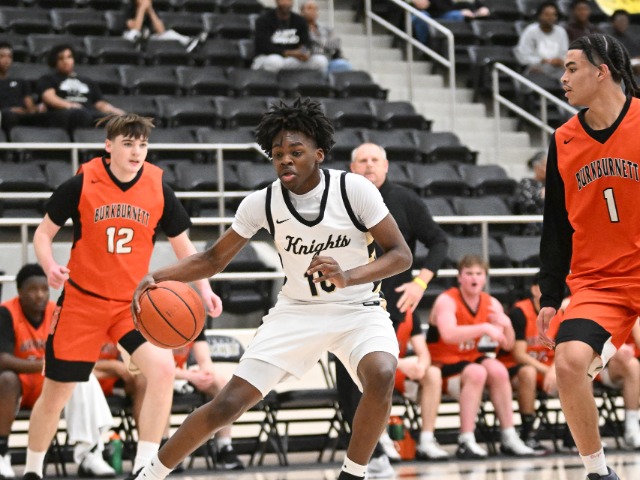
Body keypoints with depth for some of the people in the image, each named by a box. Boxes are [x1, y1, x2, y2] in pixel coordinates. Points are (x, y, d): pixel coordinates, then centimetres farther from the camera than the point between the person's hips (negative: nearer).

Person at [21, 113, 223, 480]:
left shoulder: (159, 190, -5)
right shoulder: (81, 184, -10)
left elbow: (183, 245, 7)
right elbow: (44, 232, 0)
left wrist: (204, 288, -7)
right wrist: (50, 266, -20)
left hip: (134, 302, 1)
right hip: (82, 301, -1)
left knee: (163, 368, -24)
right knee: (56, 393, 6)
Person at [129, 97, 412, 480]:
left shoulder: (355, 190, -18)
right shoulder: (262, 203, -11)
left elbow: (401, 254, -17)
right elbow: (214, 259, 0)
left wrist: (347, 277, -35)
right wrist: (158, 277, -19)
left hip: (358, 309, -2)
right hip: (297, 311, 2)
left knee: (381, 375, -34)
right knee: (228, 405, -8)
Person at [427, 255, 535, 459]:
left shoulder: (491, 304, 2)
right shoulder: (446, 301, -16)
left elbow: (507, 345, 0)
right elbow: (448, 334, -36)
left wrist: (507, 326, -22)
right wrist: (484, 328, -42)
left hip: (470, 358, 6)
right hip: (442, 363, -6)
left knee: (498, 370, -23)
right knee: (476, 372, -32)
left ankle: (509, 438, -17)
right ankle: (466, 442, -34)